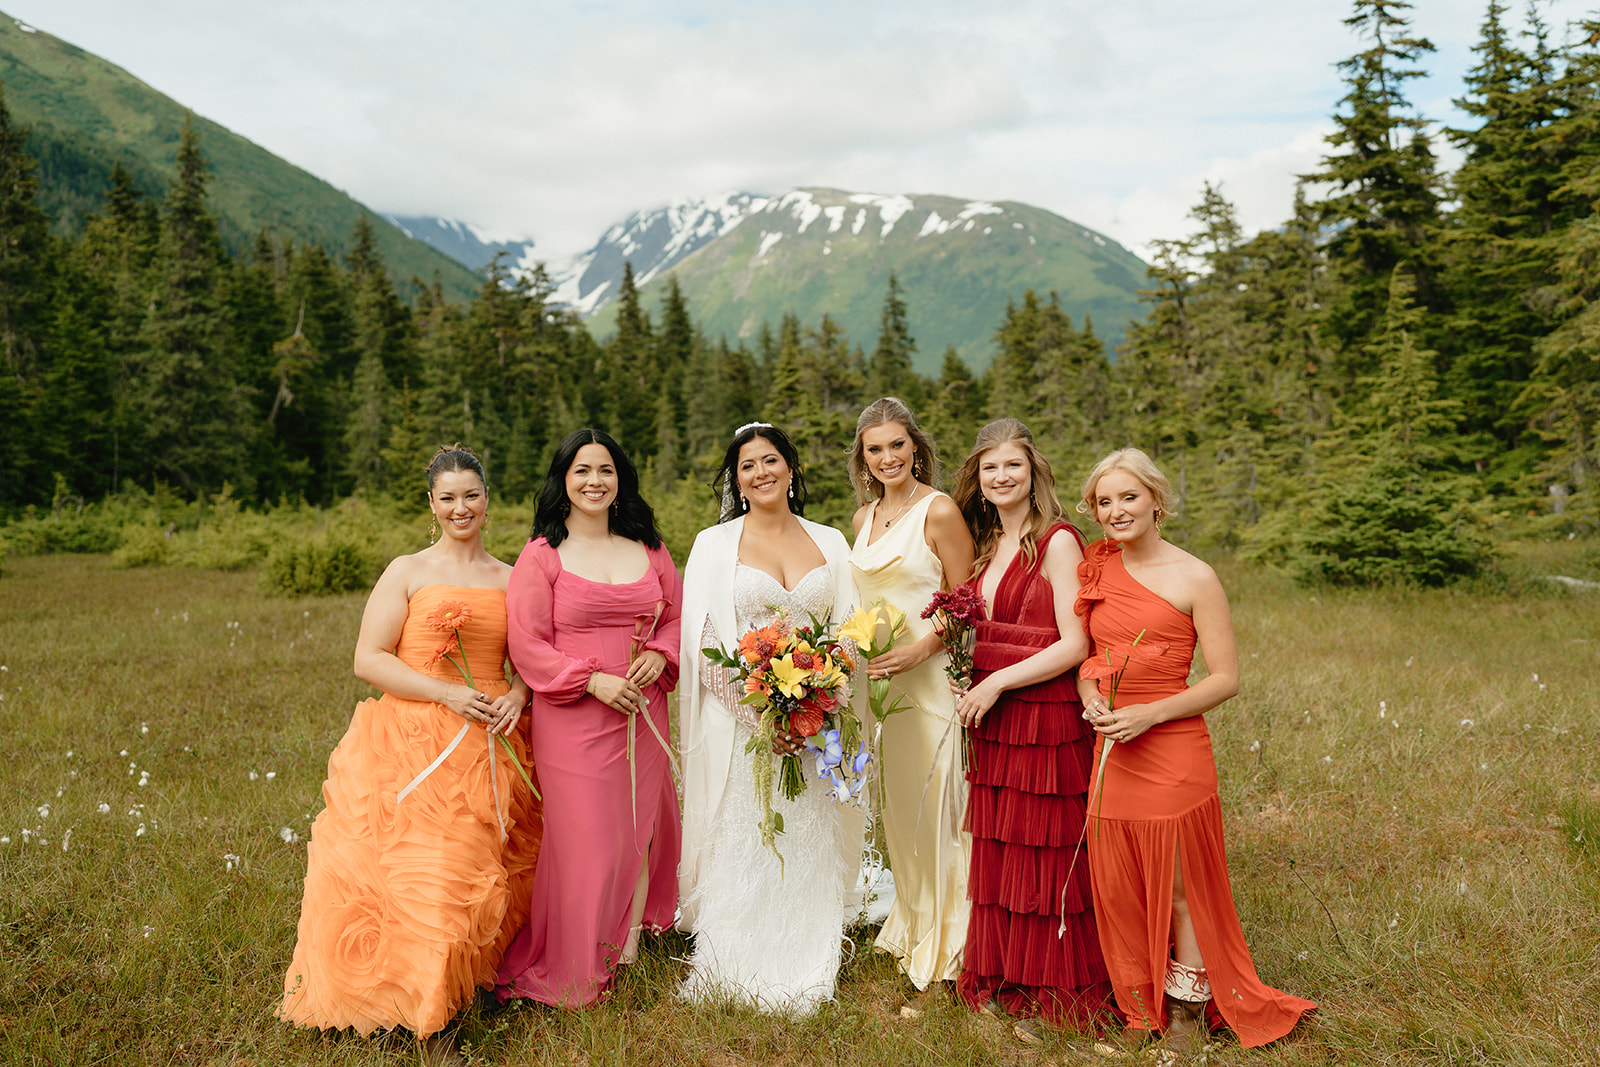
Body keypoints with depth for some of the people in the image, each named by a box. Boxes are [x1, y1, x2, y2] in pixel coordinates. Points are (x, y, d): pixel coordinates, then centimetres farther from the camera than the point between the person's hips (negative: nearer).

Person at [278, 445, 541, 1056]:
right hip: (410, 747, -3)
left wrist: (517, 694, -4)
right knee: (408, 868, -9)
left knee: (473, 873, 2)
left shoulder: (511, 579, 12)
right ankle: (394, 996, 10)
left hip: (487, 749, 3)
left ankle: (457, 985, 20)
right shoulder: (406, 572, 2)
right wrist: (447, 693, -15)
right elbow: (368, 660, -4)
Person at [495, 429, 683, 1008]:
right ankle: (570, 973, 19)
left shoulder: (648, 549, 9)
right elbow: (527, 645, -7)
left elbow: (677, 616, 15)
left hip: (642, 716, 5)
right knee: (584, 841, -1)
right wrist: (593, 680, -17)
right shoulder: (541, 556, -4)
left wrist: (659, 655, -6)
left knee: (638, 833, 13)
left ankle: (626, 949, 33)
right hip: (574, 721, -4)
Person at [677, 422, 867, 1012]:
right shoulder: (714, 544, 3)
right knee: (741, 847, 1)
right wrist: (760, 713, -16)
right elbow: (703, 641, -4)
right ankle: (735, 973, 17)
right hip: (739, 722, -2)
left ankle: (805, 975, 22)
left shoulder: (830, 542, 11)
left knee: (812, 849, 7)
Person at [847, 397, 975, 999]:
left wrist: (917, 650, -20)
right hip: (874, 676, 7)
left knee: (931, 803, 0)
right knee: (893, 801, 15)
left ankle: (943, 940, 17)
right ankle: (909, 923, 31)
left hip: (927, 675, -7)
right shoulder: (864, 518, 12)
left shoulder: (939, 512, -10)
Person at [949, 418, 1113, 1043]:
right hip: (992, 719, 7)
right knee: (996, 852, 12)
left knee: (1043, 858, 3)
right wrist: (972, 682, 2)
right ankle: (1003, 979, 27)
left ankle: (1051, 995, 19)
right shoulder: (988, 545, 13)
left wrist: (998, 683, -15)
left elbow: (1075, 645, -15)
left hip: (1046, 719, -6)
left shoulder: (1057, 542, -10)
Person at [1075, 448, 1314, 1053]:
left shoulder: (1194, 578, -8)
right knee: (1115, 882, 12)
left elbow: (1225, 678, -8)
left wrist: (1148, 714, -17)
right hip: (1109, 751, 5)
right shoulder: (1098, 570, 6)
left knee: (1179, 886, 7)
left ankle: (1188, 1006, 28)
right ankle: (1140, 998, 32)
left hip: (1171, 752, -5)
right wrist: (1091, 700, -6)